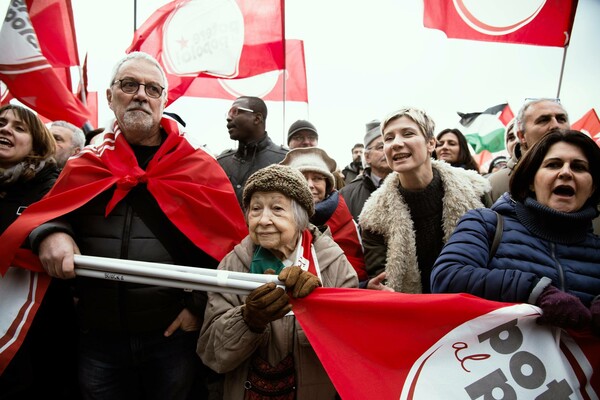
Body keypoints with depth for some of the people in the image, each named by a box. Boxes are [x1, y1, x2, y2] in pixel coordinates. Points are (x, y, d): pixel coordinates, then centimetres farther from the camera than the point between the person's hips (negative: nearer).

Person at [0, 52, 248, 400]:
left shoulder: (199, 167, -3)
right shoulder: (84, 166, 7)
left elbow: (227, 245, -5)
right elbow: (45, 216, 12)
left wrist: (201, 304, -10)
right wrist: (50, 235, -11)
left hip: (174, 335, -2)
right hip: (98, 339, 3)